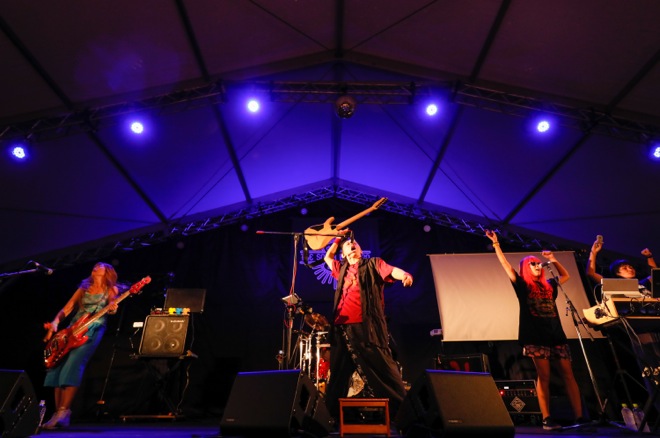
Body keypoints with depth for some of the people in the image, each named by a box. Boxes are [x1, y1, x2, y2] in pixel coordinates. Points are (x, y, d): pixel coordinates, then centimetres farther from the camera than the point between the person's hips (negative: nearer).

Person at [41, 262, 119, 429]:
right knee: (57, 363, -9)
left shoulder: (111, 289, 9)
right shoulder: (84, 287, 21)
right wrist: (55, 322, -2)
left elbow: (112, 306, -8)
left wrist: (112, 309, -32)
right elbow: (67, 309, 16)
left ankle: (63, 413, -22)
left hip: (94, 328, -5)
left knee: (73, 364, -21)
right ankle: (58, 412, -4)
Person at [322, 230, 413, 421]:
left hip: (366, 326, -5)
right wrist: (338, 238, 32)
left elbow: (393, 271, -8)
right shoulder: (342, 269, 23)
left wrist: (405, 275, -30)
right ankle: (332, 414, 25)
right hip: (342, 327, 6)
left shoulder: (373, 264, 9)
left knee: (382, 370, -7)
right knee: (338, 375, 13)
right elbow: (327, 257, 39)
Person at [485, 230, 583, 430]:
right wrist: (496, 244, -9)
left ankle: (579, 418, 7)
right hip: (536, 337, -5)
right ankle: (547, 419, 2)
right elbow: (506, 265, -5)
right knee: (543, 377, -4)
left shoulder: (549, 285, 17)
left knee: (568, 376, 2)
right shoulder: (522, 286, 3)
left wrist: (553, 260, 23)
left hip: (556, 334, 5)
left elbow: (566, 276, 34)